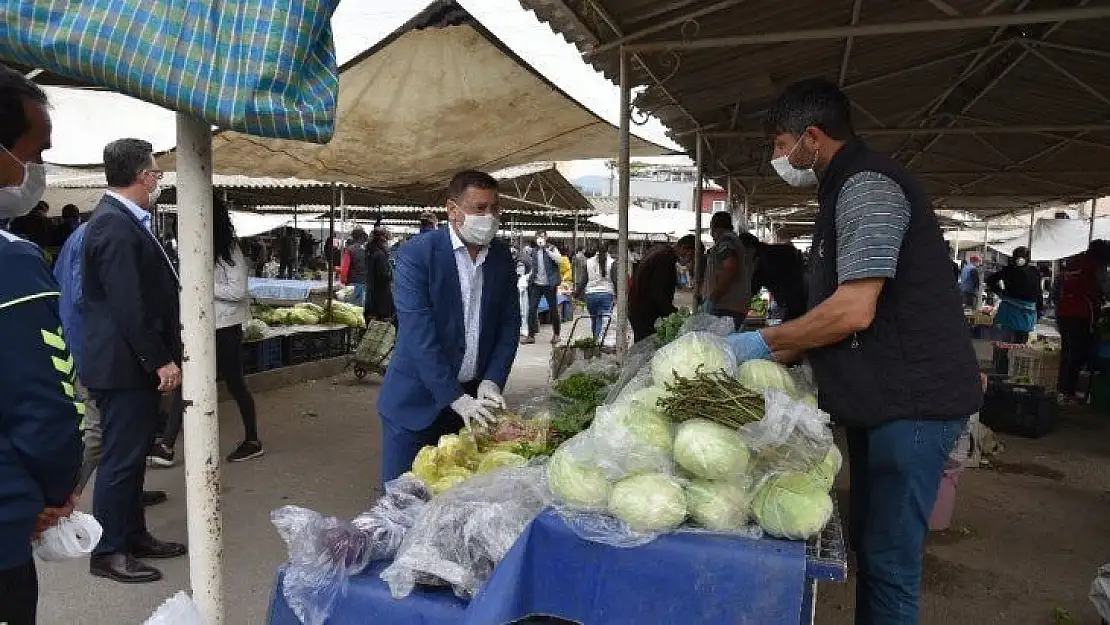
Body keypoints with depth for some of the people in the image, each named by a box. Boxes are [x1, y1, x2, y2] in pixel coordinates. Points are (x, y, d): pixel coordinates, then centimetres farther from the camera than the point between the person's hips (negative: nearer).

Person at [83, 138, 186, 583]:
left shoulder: (124, 221, 12)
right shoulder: (115, 226, -19)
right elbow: (128, 305, -24)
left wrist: (160, 357, 16)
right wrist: (160, 360, -19)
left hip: (135, 361, 10)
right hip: (123, 364, -10)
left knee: (133, 454, 17)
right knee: (121, 457, 0)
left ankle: (133, 536, 29)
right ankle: (108, 552, 14)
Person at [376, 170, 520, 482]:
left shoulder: (501, 256, 3)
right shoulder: (416, 253, -13)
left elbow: (509, 322, 6)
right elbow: (418, 334, -19)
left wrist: (492, 381, -7)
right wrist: (456, 399, -23)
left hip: (473, 397, 4)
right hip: (418, 400, -4)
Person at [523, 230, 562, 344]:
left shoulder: (552, 249, -2)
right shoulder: (534, 250, 9)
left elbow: (559, 259, -20)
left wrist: (547, 249, -22)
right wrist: (527, 254, 4)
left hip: (549, 284, -3)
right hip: (536, 284, 3)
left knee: (553, 309, 5)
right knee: (532, 309, -2)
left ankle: (556, 334, 20)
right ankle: (531, 335, 5)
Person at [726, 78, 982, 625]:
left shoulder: (867, 184, -15)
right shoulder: (848, 189, 17)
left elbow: (854, 311, -24)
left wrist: (763, 342, -12)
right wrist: (777, 356, 14)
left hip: (912, 400, -10)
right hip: (880, 396, 10)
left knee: (888, 559, -2)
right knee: (867, 544, 18)